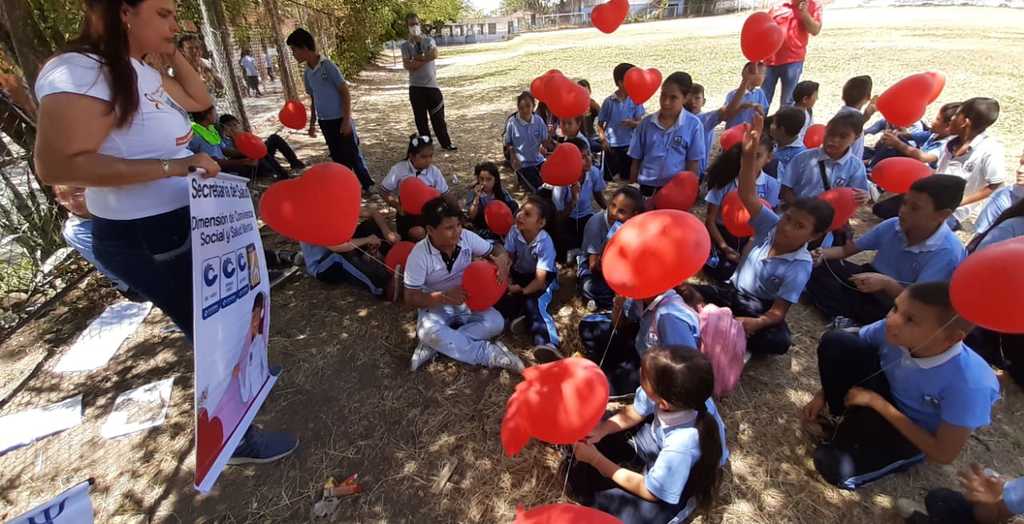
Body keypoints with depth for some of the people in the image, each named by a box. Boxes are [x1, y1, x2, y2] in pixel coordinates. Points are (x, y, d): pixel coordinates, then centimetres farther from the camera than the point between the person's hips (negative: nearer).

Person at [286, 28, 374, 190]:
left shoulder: (327, 65, -13)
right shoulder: (307, 73, 8)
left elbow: (345, 93, -14)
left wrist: (347, 120, -17)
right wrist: (312, 123, 18)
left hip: (340, 120, -7)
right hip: (324, 122, 7)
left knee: (352, 155, -2)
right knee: (338, 157, 11)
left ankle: (367, 186, 12)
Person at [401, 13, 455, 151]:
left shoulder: (429, 40, 7)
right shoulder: (405, 45, 3)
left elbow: (434, 54, -13)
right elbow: (407, 65, -10)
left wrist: (416, 58, -10)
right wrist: (425, 59, -12)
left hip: (432, 84, 1)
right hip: (416, 87, 0)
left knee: (438, 116, 6)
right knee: (421, 119, 4)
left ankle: (445, 143, 16)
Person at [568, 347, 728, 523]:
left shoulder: (683, 446, -43)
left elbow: (649, 491, -23)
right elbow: (634, 412, -7)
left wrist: (596, 459, -19)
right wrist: (600, 430, -21)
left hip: (681, 482, -4)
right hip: (659, 438, 5)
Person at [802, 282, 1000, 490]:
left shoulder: (970, 383, -34)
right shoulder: (891, 330, -25)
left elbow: (944, 454, -23)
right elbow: (838, 354, -3)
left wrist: (878, 402, -25)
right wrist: (822, 395, -9)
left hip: (914, 435, -4)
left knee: (837, 469, -28)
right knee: (835, 341, -23)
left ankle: (843, 439, 7)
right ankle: (852, 422, -6)